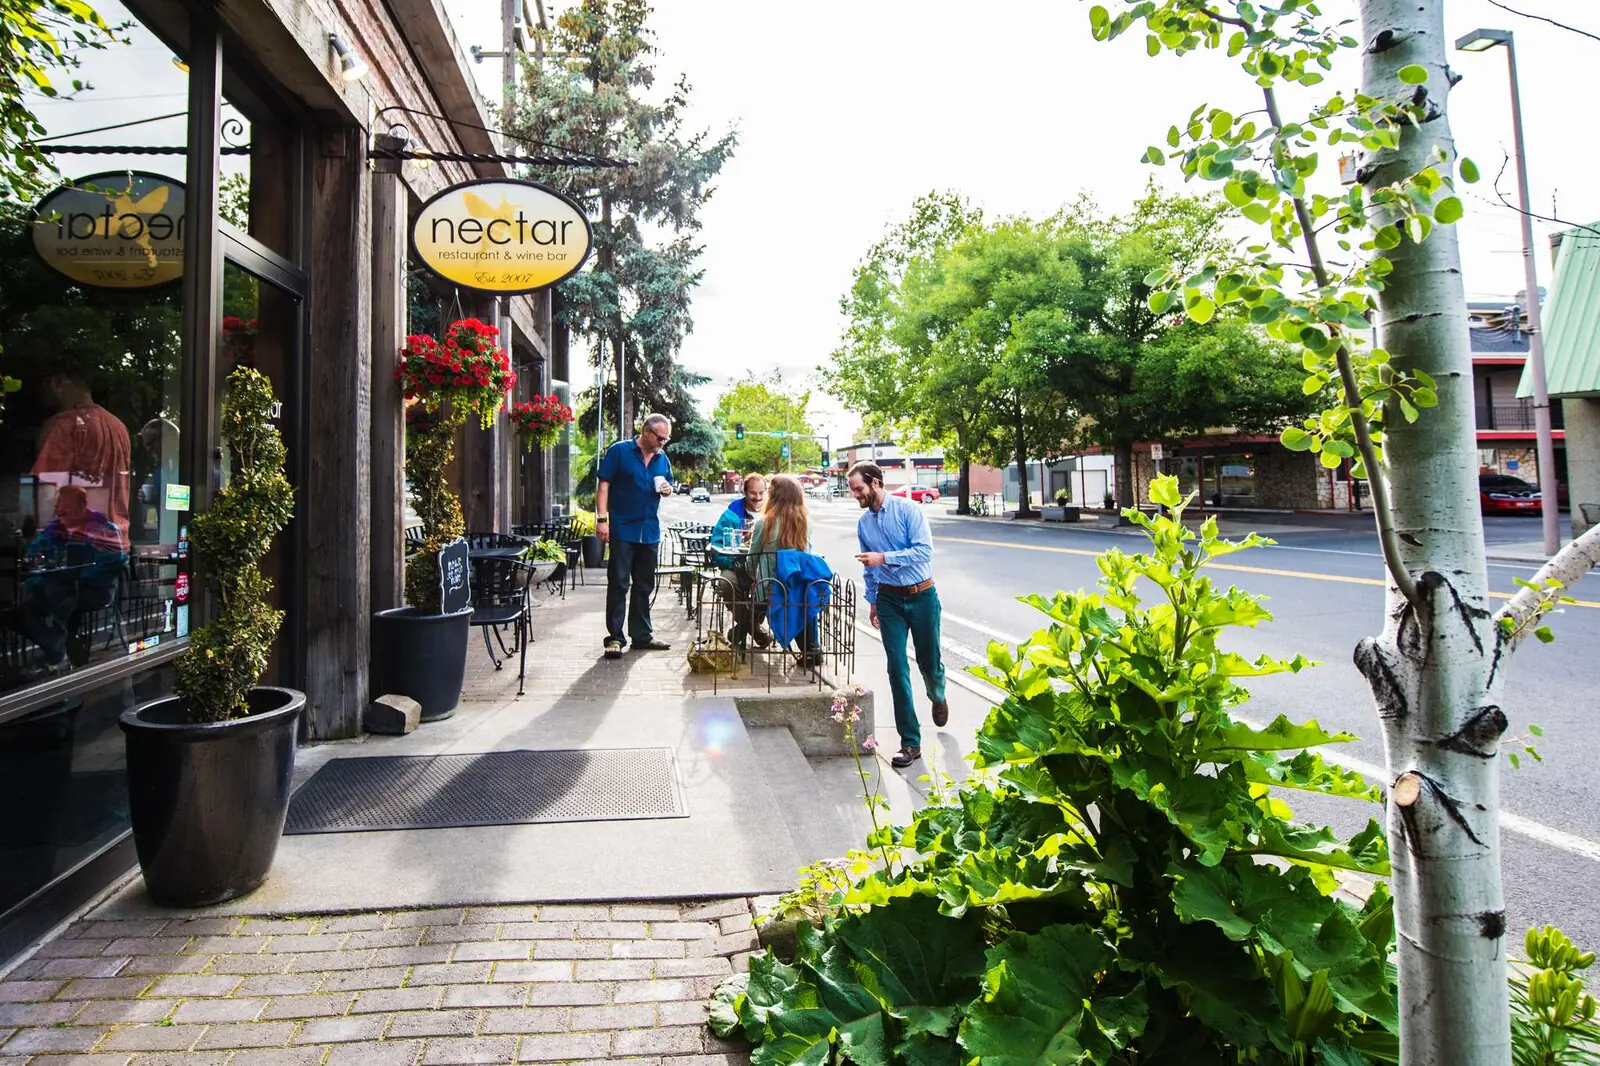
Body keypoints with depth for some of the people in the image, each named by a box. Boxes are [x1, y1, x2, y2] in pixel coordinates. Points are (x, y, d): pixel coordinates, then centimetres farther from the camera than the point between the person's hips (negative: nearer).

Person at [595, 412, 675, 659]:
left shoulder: (662, 458, 11)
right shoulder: (619, 451, -5)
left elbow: (668, 485, 24)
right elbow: (604, 484, -7)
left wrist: (667, 489, -2)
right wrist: (601, 519, -15)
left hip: (650, 531, 6)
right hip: (622, 529, -6)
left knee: (644, 585, 12)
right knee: (618, 584, -4)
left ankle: (642, 635, 21)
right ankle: (615, 638, 2)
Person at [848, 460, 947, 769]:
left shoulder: (908, 510, -12)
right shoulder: (864, 523, 6)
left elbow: (924, 550, -21)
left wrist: (884, 557, -26)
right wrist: (873, 602, 19)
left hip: (921, 595, -3)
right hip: (889, 599, 3)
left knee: (929, 662, 11)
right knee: (897, 668, -3)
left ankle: (938, 698, 48)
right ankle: (910, 743, 4)